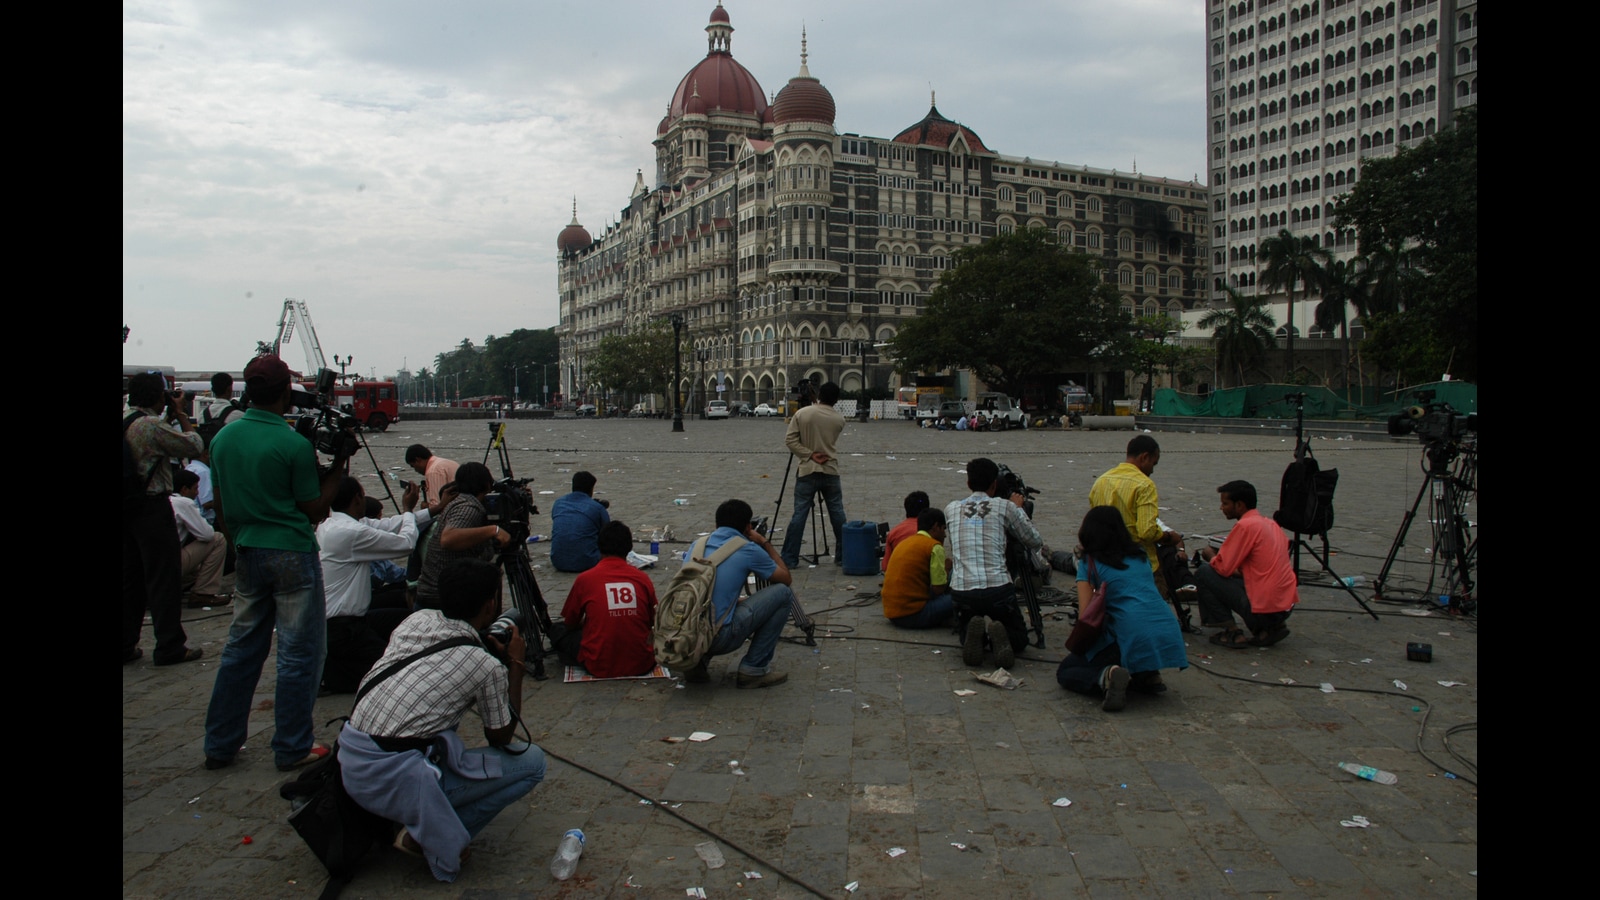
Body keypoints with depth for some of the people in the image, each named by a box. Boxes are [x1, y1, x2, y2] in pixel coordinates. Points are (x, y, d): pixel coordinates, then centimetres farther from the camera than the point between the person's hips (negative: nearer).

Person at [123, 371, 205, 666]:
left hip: (128, 507, 8)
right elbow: (193, 446, -11)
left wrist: (169, 418, 15)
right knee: (163, 579, 0)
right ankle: (169, 647, 6)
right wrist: (181, 415, -1)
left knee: (130, 578, 15)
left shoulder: (125, 421, 7)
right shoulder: (152, 424, -18)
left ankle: (126, 646, 20)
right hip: (152, 507, -8)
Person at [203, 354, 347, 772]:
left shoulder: (223, 438, 3)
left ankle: (220, 744, 22)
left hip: (247, 553, 7)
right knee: (299, 653, 3)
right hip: (293, 554, -7)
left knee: (241, 648, 15)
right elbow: (315, 510, -8)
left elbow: (222, 500, 12)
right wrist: (337, 468, 2)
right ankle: (292, 748, 9)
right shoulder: (294, 444, -15)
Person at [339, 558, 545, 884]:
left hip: (347, 761, 7)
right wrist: (515, 664, 7)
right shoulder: (488, 667, -12)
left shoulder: (417, 618, 4)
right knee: (532, 761, 2)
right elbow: (501, 737, 4)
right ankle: (434, 840, -1)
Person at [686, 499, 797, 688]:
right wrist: (766, 543, 24)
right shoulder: (749, 550, -1)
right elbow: (786, 579, 15)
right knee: (783, 594, 7)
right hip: (718, 638, -7)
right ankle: (754, 670, 8)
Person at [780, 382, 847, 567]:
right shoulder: (839, 419, 0)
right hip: (831, 472, 1)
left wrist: (810, 455, -6)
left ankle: (789, 559, 1)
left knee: (799, 514, 0)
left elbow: (790, 440, -7)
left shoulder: (802, 414, -5)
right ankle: (843, 557, 17)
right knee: (837, 514, 10)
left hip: (807, 471, -1)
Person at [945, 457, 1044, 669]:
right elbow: (1036, 542, 12)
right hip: (998, 590, -2)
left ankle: (972, 633, -7)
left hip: (961, 591, 2)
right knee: (1020, 639, 23)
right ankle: (999, 635, -12)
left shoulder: (951, 509, 11)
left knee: (964, 636, 29)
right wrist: (1018, 508, 26)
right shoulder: (1004, 506, 3)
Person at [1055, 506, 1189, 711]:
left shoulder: (1089, 562, 3)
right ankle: (1148, 675, 12)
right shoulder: (1140, 555, 20)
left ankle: (1107, 677, -18)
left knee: (1064, 672, 9)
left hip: (1135, 640, -6)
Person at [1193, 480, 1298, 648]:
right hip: (1287, 605, 9)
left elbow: (1223, 568, -14)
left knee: (1203, 574, -1)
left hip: (1265, 608, -9)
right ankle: (1269, 629, 14)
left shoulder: (1245, 526, -14)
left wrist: (1210, 556, 6)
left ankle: (1233, 633, 1)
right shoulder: (1270, 524, 12)